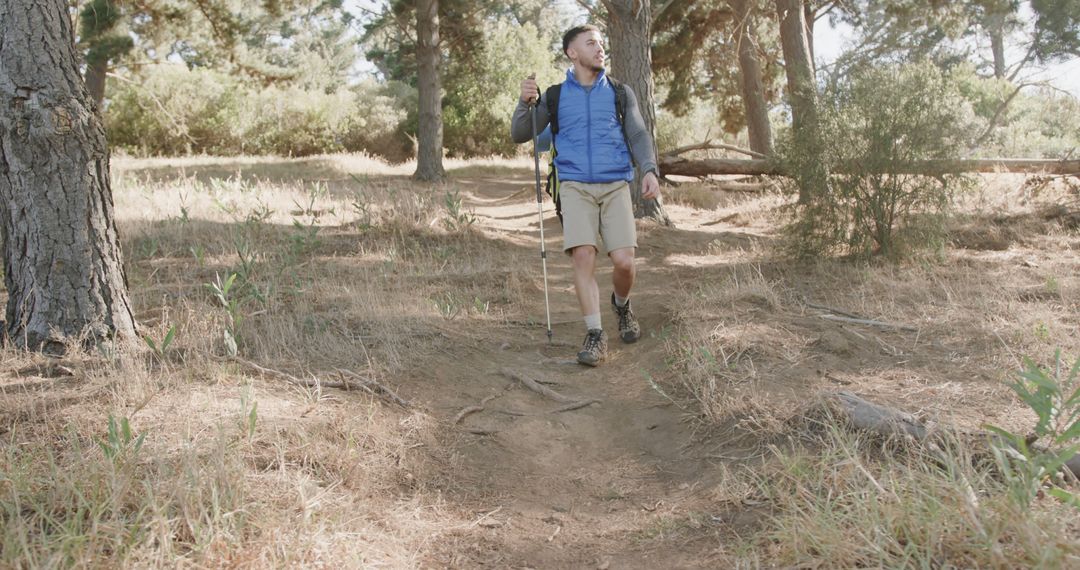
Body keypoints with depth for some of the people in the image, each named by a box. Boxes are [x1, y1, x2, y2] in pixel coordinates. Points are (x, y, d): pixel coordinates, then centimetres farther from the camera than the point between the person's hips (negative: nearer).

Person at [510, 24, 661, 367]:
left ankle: (621, 305, 22)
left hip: (615, 187, 1)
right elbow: (519, 136, 6)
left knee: (624, 261, -12)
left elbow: (639, 137, 6)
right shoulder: (554, 96, 9)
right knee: (583, 255, -19)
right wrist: (526, 102, -14)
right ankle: (595, 336, -11)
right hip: (575, 188, 0)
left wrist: (650, 171, -14)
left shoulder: (620, 93, 11)